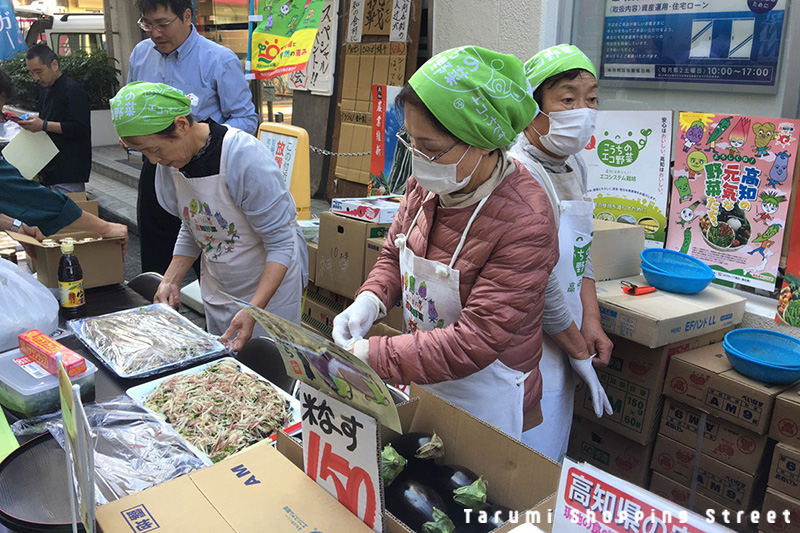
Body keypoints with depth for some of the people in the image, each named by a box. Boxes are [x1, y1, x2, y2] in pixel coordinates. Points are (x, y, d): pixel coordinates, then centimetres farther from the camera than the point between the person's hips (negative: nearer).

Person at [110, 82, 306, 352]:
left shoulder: (245, 158, -28)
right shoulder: (169, 161, -6)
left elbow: (281, 245, -24)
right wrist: (171, 280, -4)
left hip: (270, 282, -6)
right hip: (217, 287, 6)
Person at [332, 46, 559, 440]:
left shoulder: (523, 223, -29)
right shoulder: (427, 183, -7)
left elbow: (474, 342, -29)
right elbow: (394, 256, 9)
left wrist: (370, 356, -29)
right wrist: (369, 301, -11)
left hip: (486, 404, -6)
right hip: (423, 383, 7)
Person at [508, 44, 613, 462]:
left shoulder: (573, 166, 7)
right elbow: (537, 283, -22)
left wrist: (591, 323, 4)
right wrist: (579, 351, -10)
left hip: (561, 350, 9)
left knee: (550, 472, 22)